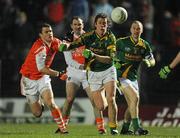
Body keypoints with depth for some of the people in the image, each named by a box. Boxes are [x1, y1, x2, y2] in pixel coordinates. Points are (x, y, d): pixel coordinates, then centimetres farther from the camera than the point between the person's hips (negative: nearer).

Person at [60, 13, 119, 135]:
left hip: (108, 70, -1)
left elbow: (110, 59, -21)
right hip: (93, 73, 1)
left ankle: (113, 127, -9)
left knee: (111, 99, -20)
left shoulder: (111, 37, -12)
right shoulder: (89, 36, -9)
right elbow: (74, 44, -14)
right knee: (100, 107, -1)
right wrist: (66, 46, -38)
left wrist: (94, 56, -35)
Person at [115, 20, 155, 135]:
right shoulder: (122, 42, -6)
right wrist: (115, 62, -14)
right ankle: (137, 128, -23)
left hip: (133, 77, 6)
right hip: (121, 76, -6)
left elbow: (153, 61, 6)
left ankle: (125, 129, 25)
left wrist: (149, 62, -17)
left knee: (132, 105, 9)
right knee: (135, 97, -22)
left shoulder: (144, 45, 5)